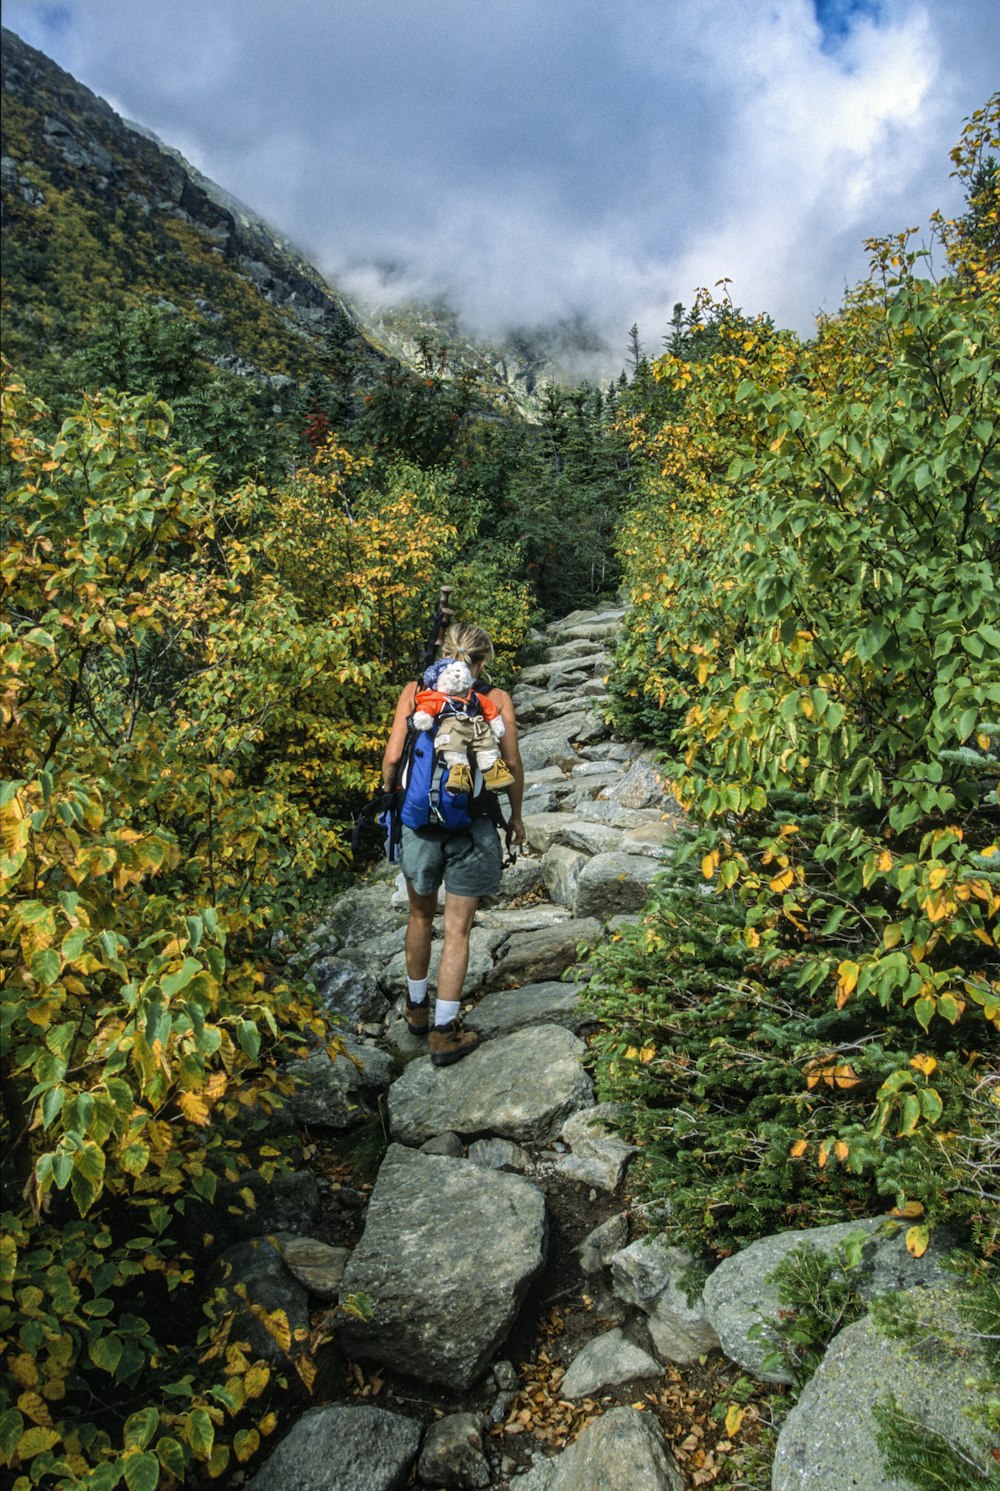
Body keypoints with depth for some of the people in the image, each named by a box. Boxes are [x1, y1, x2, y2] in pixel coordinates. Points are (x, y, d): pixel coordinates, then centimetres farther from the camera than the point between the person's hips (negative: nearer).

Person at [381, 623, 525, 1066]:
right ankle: (444, 1032, 12)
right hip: (473, 825, -2)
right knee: (457, 929, 6)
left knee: (421, 917, 21)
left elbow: (393, 755, -5)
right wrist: (516, 816, 13)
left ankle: (417, 1008, 37)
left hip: (420, 817, 2)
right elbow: (513, 765, -1)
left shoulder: (415, 692, -1)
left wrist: (389, 795, 13)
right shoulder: (497, 699, -2)